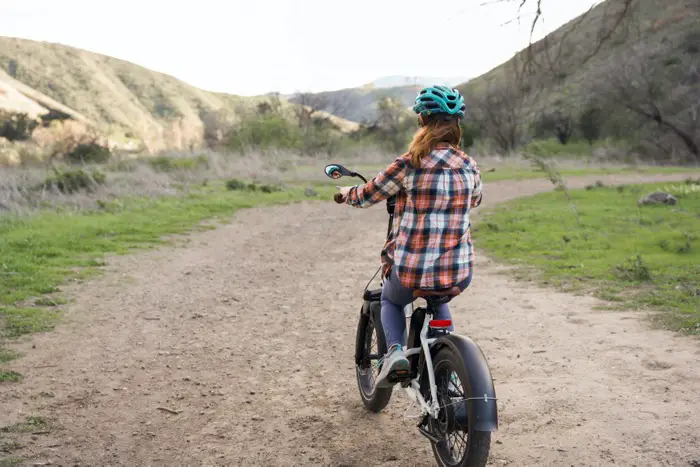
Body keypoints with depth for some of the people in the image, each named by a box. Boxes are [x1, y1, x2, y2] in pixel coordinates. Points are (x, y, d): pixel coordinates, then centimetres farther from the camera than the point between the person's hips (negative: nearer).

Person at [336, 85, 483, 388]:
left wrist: (346, 193, 26)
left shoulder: (408, 165, -12)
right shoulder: (469, 167, 1)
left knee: (390, 300, 31)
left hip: (410, 271, -3)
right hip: (459, 273, 4)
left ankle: (394, 350, 6)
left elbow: (366, 196, 3)